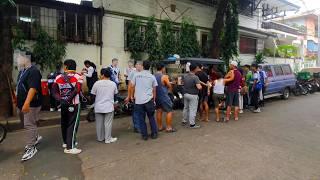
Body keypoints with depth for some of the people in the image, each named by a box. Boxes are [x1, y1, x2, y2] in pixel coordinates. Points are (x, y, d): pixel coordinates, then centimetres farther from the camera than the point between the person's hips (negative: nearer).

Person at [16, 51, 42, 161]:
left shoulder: (33, 71, -18)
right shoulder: (22, 71, 13)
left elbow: (33, 88, -27)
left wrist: (27, 103, -34)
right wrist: (19, 102, 21)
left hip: (31, 104, -9)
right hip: (23, 103, 9)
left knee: (29, 125, -5)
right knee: (30, 124, 20)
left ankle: (31, 148, 4)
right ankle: (36, 137, 39)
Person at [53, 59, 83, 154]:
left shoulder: (58, 77, 5)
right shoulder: (78, 77, -9)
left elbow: (55, 91, -2)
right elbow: (77, 90, -21)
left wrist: (61, 100, -8)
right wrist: (69, 100, -17)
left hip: (63, 104, 5)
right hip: (74, 104, -5)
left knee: (64, 123, 18)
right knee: (72, 124, 0)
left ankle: (66, 142, 35)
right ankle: (69, 147, 0)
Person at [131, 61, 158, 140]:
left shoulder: (136, 75, 2)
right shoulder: (152, 77, 3)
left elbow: (132, 86, 4)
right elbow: (154, 90, 6)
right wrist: (154, 100, 16)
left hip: (138, 100, 0)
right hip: (149, 100, 1)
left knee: (141, 119, 9)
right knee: (151, 117, 15)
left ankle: (144, 135, 15)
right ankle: (154, 134, 20)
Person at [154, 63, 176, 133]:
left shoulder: (153, 76, 2)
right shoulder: (164, 76, -16)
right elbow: (170, 86, -7)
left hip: (156, 96, 7)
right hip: (164, 96, -7)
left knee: (159, 111, 15)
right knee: (169, 111, 4)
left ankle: (160, 127, 22)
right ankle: (169, 128, 6)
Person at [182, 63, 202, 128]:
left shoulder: (185, 76, 2)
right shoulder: (195, 77, -20)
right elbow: (199, 87, -26)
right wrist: (201, 86, -5)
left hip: (186, 94, 7)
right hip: (193, 95, -7)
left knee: (186, 108, 19)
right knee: (192, 110, 1)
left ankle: (184, 121, 30)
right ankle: (192, 124, 8)